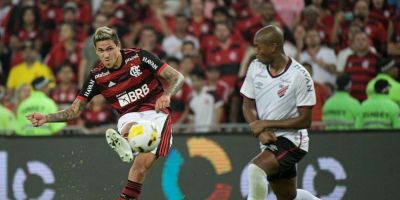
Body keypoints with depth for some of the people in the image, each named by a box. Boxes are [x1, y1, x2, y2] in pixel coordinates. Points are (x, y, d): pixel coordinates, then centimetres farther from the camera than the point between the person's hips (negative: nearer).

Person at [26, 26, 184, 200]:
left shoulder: (138, 56, -5)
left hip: (155, 111, -1)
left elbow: (177, 77, -5)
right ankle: (123, 145, -71)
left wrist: (166, 95, -26)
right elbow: (75, 110, 5)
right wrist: (46, 118, -10)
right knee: (131, 127, -39)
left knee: (142, 166, -24)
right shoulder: (97, 76, 1)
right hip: (129, 117, 1)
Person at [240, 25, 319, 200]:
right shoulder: (256, 67, -2)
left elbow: (304, 120, -17)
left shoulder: (299, 76, -18)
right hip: (269, 140, 7)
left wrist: (266, 124, -19)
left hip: (292, 139, -7)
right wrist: (260, 132, -14)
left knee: (255, 170, -31)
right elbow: (248, 105, 5)